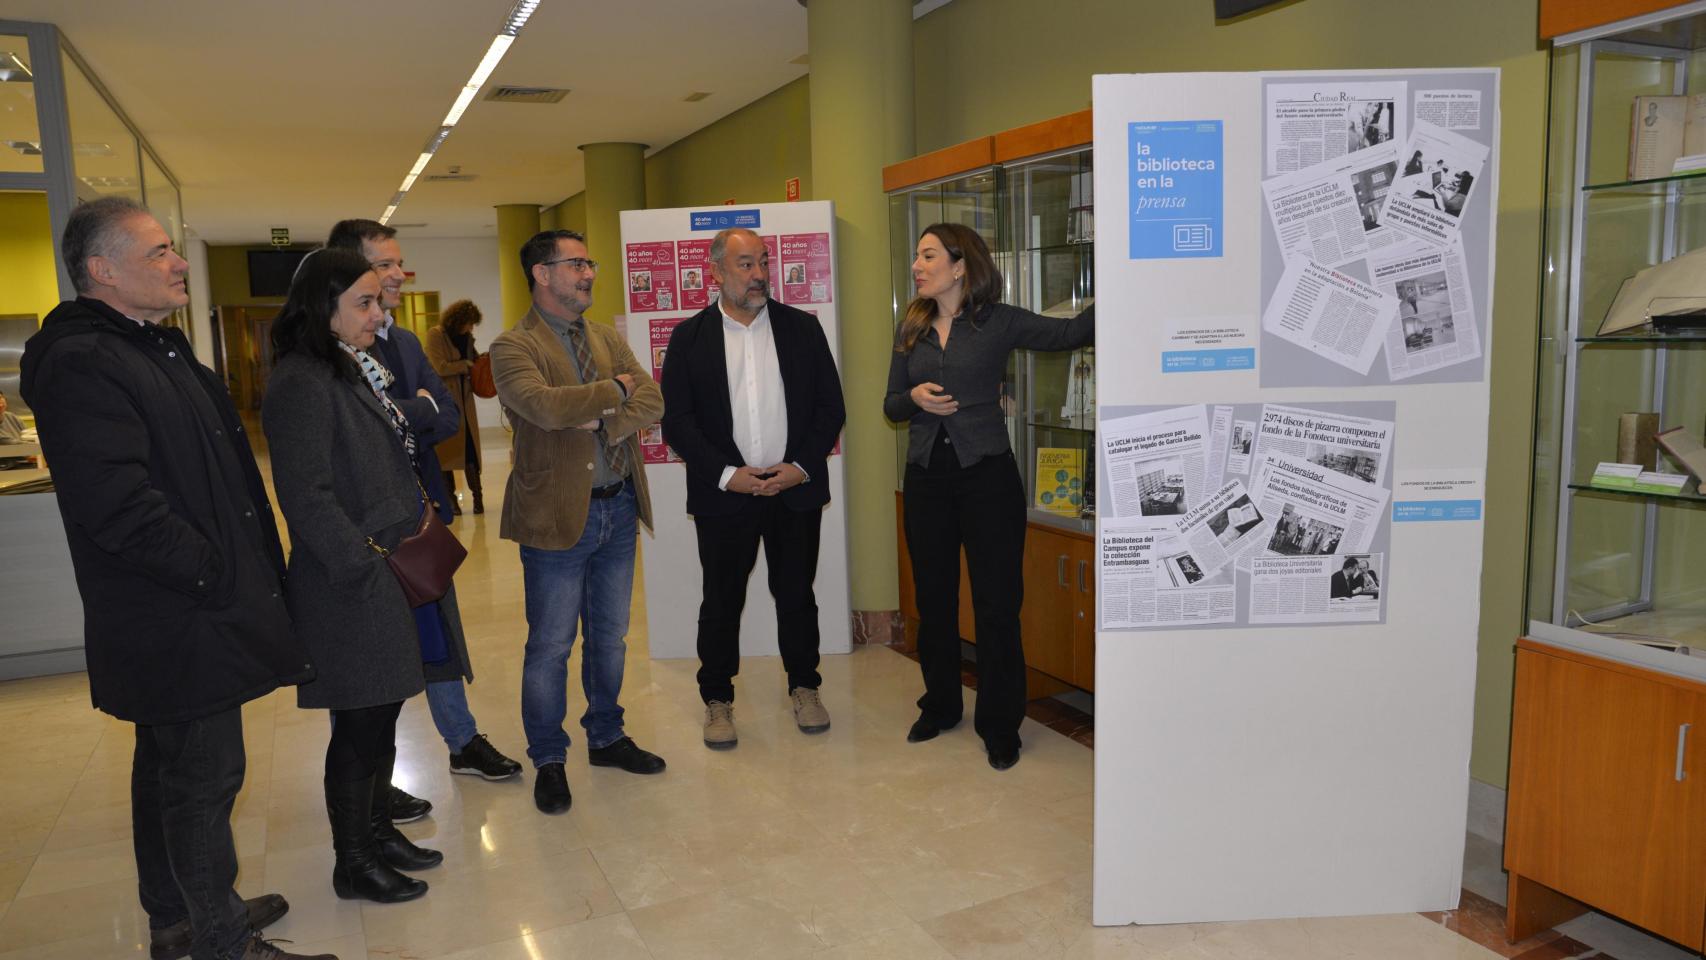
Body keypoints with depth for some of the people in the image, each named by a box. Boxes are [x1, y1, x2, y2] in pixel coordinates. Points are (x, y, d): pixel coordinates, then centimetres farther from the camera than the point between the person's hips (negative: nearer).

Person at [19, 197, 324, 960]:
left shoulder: (156, 346, 14)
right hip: (180, 624, -11)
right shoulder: (82, 365, -20)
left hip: (179, 619, 11)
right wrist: (218, 576, -19)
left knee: (169, 770, 21)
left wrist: (247, 567, 14)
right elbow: (119, 508, -27)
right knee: (204, 780, 1)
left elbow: (211, 466, 20)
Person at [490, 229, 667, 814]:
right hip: (558, 515, -6)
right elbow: (545, 405, -27)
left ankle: (606, 737, 36)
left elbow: (652, 403, 1)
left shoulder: (608, 339, 12)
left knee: (610, 636, 18)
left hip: (618, 509, 6)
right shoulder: (513, 347, -8)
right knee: (550, 647, 5)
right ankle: (548, 762, 22)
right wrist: (614, 389, -13)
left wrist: (604, 420, -17)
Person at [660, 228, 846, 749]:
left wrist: (801, 467, -9)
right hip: (723, 492, -1)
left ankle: (804, 686, 29)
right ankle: (717, 699, 24)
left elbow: (831, 407, 3)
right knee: (721, 600, 8)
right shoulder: (689, 337, 0)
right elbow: (676, 419, -4)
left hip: (795, 489, 1)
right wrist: (727, 475, -13)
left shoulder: (803, 328, 4)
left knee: (797, 594, 12)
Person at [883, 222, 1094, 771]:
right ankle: (940, 706, 32)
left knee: (997, 603, 1)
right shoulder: (911, 330, 9)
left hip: (986, 474, -4)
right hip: (926, 478, 4)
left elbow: (1072, 333, -13)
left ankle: (1000, 726, 16)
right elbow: (890, 405, 12)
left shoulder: (999, 322, -3)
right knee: (933, 598, 13)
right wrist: (914, 398, -9)